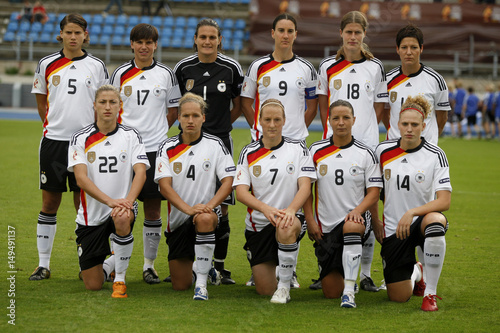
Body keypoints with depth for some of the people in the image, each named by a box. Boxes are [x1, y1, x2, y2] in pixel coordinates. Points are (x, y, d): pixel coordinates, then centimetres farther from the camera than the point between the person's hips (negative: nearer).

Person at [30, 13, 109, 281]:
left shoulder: (96, 66, 4)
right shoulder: (47, 64, 5)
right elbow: (41, 100, 15)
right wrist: (52, 124, 9)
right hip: (53, 139, 0)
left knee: (84, 203, 2)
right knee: (49, 202, 3)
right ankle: (43, 265, 9)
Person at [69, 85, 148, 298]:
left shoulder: (131, 136, 2)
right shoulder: (80, 138, -2)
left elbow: (140, 172, -10)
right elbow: (81, 178, -13)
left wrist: (127, 201, -30)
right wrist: (110, 201, -28)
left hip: (122, 206, 0)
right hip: (91, 215, 0)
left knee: (122, 219, -40)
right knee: (93, 285, -2)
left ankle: (120, 279, -18)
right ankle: (110, 263, 36)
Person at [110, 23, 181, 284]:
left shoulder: (166, 74, 6)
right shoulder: (121, 74, 5)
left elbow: (173, 111, 13)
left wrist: (158, 133, 4)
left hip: (156, 149, 1)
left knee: (153, 208, 3)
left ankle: (149, 264, 11)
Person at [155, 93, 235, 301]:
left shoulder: (215, 145, 0)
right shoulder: (167, 148, 0)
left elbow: (228, 181, -6)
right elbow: (164, 185, -9)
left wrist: (210, 205, -24)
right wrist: (188, 208, -25)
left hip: (207, 212, -2)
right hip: (178, 220, 2)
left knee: (204, 219, -42)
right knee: (180, 286, 3)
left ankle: (202, 282, -31)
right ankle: (203, 267, 40)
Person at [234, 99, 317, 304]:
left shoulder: (298, 148, 3)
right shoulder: (249, 153, 4)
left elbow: (305, 186, -7)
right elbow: (240, 192, -6)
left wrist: (291, 210, -27)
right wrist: (265, 208, -26)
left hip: (291, 217, -2)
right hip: (258, 224, 2)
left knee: (286, 227, -42)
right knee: (264, 290, -4)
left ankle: (284, 285, -23)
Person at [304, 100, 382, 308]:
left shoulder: (365, 154, 0)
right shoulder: (316, 150, 3)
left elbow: (374, 192, -2)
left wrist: (358, 210, -21)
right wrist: (310, 221, -3)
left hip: (354, 219, -2)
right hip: (325, 226, 2)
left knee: (352, 226, -42)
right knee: (331, 292, -2)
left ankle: (349, 292, -37)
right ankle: (344, 277, 37)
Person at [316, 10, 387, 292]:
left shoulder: (375, 67, 7)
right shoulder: (328, 66, 7)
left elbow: (380, 106, 11)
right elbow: (322, 102, 14)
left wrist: (366, 130, 4)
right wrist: (332, 130, 6)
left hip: (367, 142, 0)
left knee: (370, 203, -4)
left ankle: (366, 273, 2)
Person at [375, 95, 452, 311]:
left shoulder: (435, 155, -8)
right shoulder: (383, 151, -1)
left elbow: (444, 202, -16)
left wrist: (412, 213, -27)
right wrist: (374, 222, 7)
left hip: (422, 220, -2)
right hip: (393, 229, 2)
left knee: (434, 221, -42)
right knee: (398, 297, -4)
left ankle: (430, 293, -25)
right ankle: (415, 273, 37)